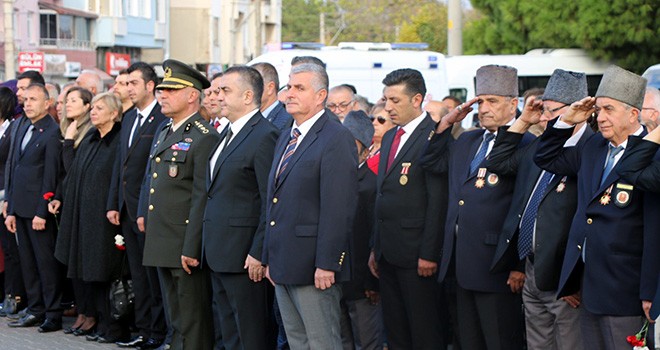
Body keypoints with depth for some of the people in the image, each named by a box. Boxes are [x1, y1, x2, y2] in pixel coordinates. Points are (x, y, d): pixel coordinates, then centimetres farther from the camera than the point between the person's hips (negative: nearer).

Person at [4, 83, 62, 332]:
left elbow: (51, 176, -14)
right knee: (27, 262, 11)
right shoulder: (22, 128, 15)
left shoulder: (52, 132, -10)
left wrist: (41, 213, -16)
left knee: (46, 262, -3)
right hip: (20, 208, 8)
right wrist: (11, 209, 13)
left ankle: (53, 314, 3)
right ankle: (35, 310, 19)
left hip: (39, 209, -8)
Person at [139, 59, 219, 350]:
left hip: (187, 247, -9)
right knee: (175, 321, 17)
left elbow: (202, 198, -18)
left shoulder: (204, 138, -13)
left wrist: (191, 248, -21)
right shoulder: (164, 133, 16)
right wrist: (143, 214, 14)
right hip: (162, 244, 9)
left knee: (193, 324, -2)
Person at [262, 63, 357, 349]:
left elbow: (338, 209, -18)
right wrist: (269, 258, 17)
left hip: (312, 267, -9)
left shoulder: (337, 139, -12)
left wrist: (326, 264, -21)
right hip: (283, 266, 9)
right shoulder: (285, 139, 17)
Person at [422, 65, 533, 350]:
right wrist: (446, 123, 11)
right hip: (463, 263, 8)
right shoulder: (466, 141, 15)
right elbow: (432, 162, 26)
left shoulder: (525, 145, -12)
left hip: (497, 269, -8)